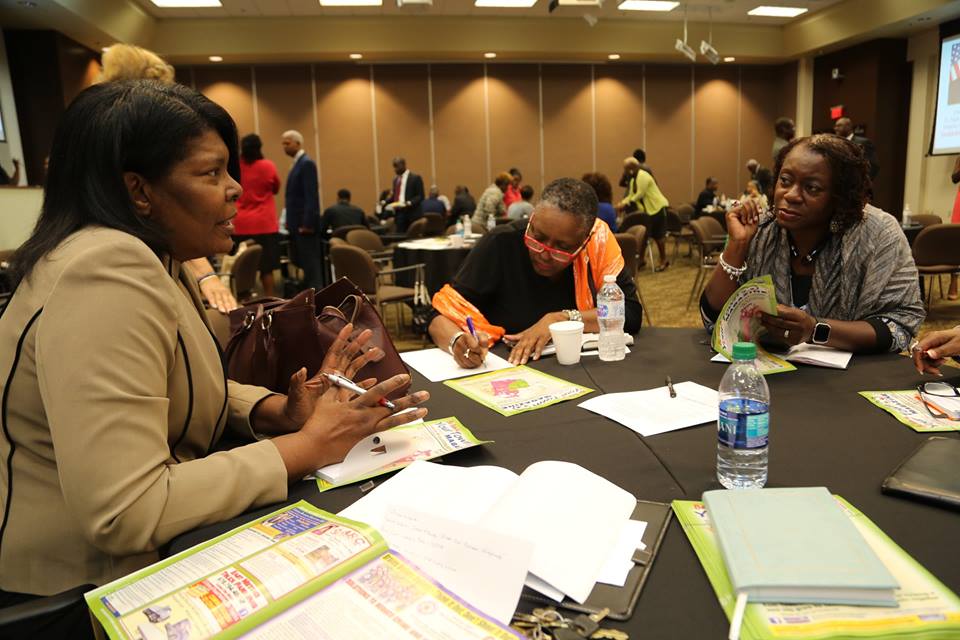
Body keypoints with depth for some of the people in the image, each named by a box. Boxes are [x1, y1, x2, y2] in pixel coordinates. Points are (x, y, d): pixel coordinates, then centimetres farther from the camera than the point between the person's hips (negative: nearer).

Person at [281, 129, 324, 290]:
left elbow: (312, 196, -19)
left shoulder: (307, 163, -12)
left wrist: (307, 223, -22)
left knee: (311, 264, -6)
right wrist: (290, 222, 16)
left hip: (305, 224, -10)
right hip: (298, 224, 10)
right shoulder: (298, 163, 17)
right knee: (303, 264, 12)